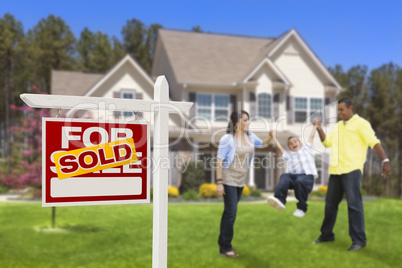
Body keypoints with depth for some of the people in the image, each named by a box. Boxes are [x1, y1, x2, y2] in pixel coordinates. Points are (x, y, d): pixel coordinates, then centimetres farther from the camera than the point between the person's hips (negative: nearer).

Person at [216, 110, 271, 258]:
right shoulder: (227, 139, -16)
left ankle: (223, 241, 28)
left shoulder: (250, 136, 3)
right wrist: (219, 182, -20)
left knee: (230, 211, 14)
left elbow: (262, 144, 21)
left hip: (241, 179, 7)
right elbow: (219, 161, -16)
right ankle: (225, 248, 4)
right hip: (229, 179, -6)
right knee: (231, 212, -7)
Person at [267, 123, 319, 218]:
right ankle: (280, 200, -49)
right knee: (284, 176, -32)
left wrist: (315, 125, 41)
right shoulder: (288, 155, 34)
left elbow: (311, 136, 33)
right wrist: (274, 137, 41)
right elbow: (279, 147, 34)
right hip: (294, 176, 3)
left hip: (308, 177, -3)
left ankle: (302, 207, -21)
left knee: (299, 181, -37)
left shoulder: (306, 149, 29)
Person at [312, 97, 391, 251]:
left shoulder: (360, 123, -3)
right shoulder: (337, 126, 18)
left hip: (352, 170, -7)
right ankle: (327, 235, 24)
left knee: (354, 204, -7)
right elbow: (326, 142, 21)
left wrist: (385, 160, -21)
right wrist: (319, 129, 7)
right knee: (330, 203, 12)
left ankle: (359, 240, 2)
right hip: (335, 170, 7)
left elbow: (374, 142, -11)